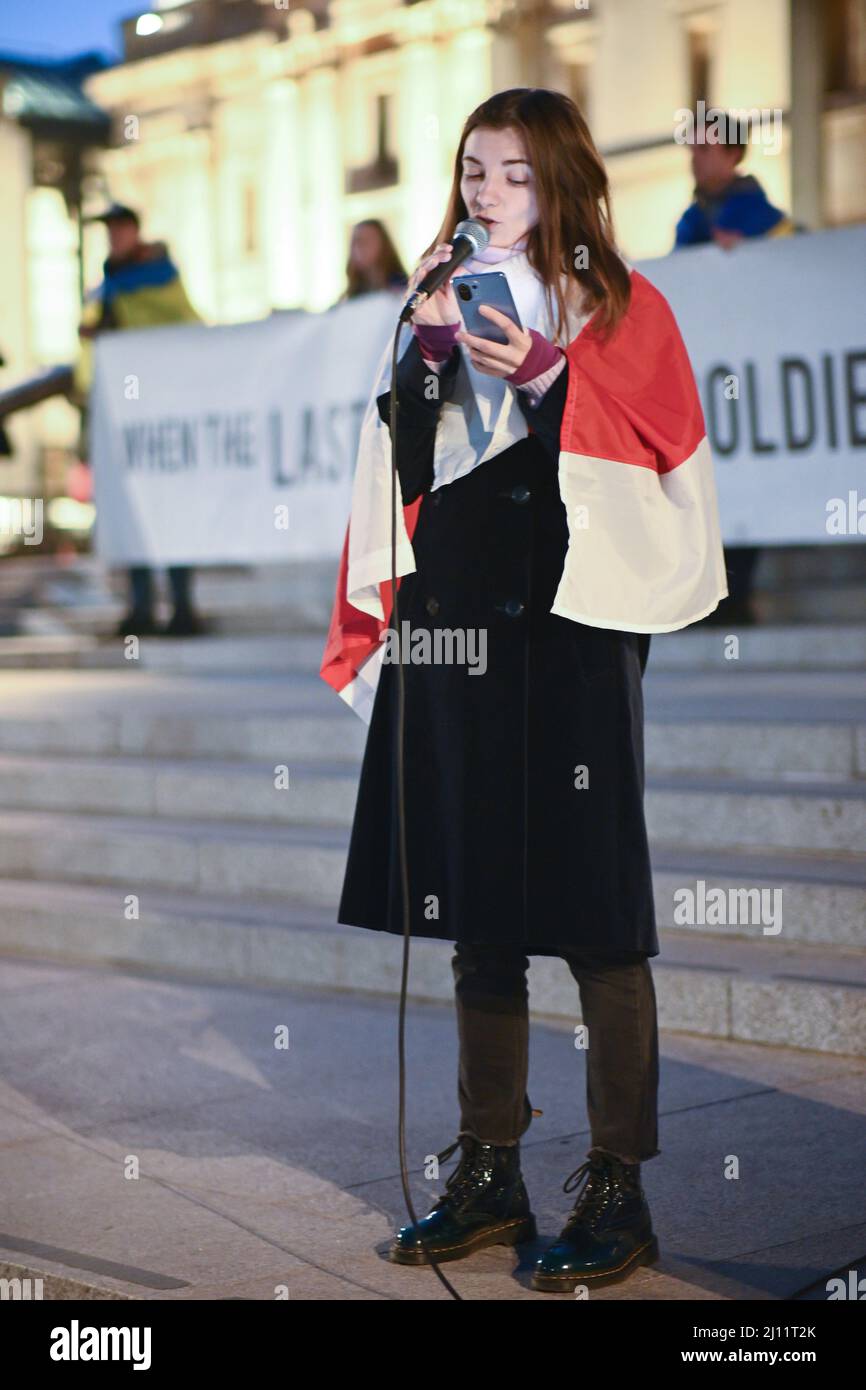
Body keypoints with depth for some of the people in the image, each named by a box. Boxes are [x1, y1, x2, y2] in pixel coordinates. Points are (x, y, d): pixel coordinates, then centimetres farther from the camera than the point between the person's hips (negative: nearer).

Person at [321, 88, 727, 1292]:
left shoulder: (620, 310, 2)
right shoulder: (446, 303, 14)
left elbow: (641, 466, -8)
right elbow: (401, 470, 6)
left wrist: (544, 378, -17)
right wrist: (431, 347, -6)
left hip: (571, 636, -5)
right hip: (452, 626, 5)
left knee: (594, 920, -4)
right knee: (478, 919, 9)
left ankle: (618, 1193, 5)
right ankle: (490, 1176, 19)